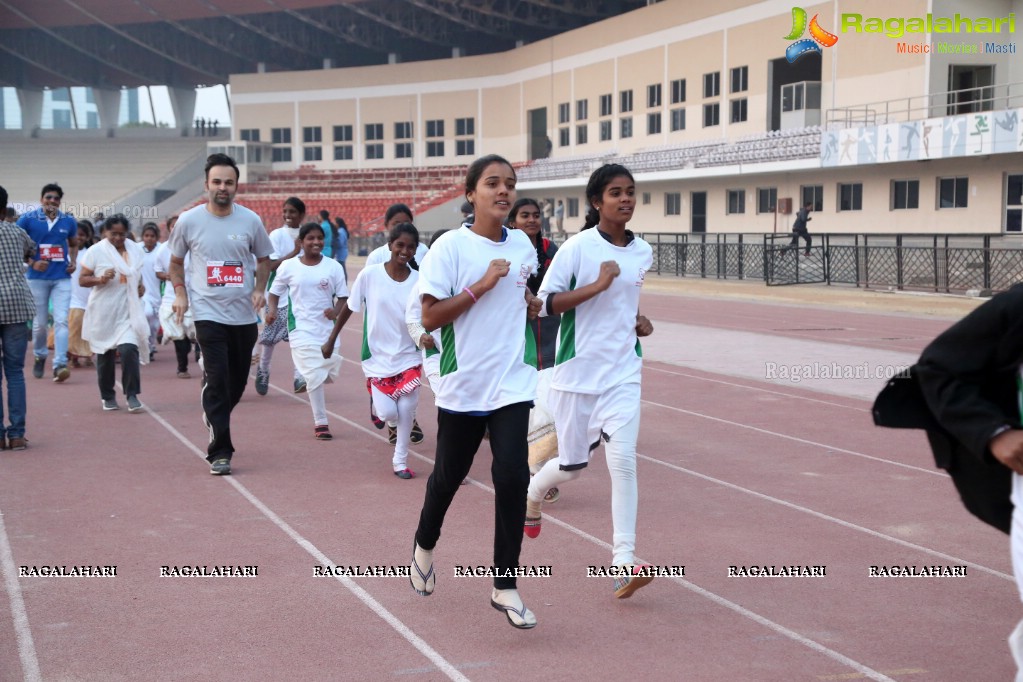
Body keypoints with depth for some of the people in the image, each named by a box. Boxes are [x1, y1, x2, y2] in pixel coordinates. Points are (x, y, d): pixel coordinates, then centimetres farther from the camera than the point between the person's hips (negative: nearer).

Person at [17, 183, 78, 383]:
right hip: (38, 277, -1)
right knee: (40, 323, 8)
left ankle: (59, 364, -14)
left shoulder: (69, 221, 5)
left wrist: (73, 261, 4)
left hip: (62, 278, 1)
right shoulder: (28, 220, -4)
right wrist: (32, 263, -13)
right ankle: (40, 356, 32)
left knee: (61, 320, -11)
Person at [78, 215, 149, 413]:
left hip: (128, 311, 1)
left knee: (129, 350, -15)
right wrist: (100, 279, -21)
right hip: (103, 312, -1)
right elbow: (82, 279, -4)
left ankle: (132, 395, -8)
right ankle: (107, 397, 22)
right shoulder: (95, 252, -4)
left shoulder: (135, 250, 8)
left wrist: (141, 286, 5)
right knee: (105, 355, 7)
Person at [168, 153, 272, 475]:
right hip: (208, 312, -3)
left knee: (238, 380, 12)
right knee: (217, 379, -11)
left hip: (244, 314, 3)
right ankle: (219, 451, -5)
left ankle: (214, 418, 42)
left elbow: (264, 259, 14)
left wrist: (259, 290, -1)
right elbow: (176, 261, 12)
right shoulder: (189, 221, -2)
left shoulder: (250, 220, 1)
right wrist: (180, 293, -2)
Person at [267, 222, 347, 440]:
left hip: (327, 328, 2)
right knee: (315, 376, -9)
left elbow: (343, 297, 2)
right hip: (302, 330, -2)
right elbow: (274, 293, 7)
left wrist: (336, 311, -18)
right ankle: (320, 423, 3)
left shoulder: (333, 266, -1)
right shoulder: (288, 267, -2)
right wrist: (272, 310, -12)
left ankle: (313, 391, 40)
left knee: (330, 373, 4)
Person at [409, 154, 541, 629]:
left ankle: (505, 587, -2)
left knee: (512, 476, -11)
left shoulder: (522, 245, 5)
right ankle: (424, 547, 44)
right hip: (462, 385, -3)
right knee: (449, 475, 14)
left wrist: (529, 301, 9)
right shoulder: (451, 246, -10)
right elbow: (430, 317, -16)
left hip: (512, 384, 3)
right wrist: (480, 286, -21)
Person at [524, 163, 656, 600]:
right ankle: (533, 493, 44)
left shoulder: (643, 252, 7)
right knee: (572, 465, 8)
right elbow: (546, 302, -14)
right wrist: (596, 285, -23)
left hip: (623, 372, 3)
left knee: (622, 459, -13)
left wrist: (637, 321, 7)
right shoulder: (577, 247, -10)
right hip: (577, 372, -3)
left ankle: (623, 563, -11)